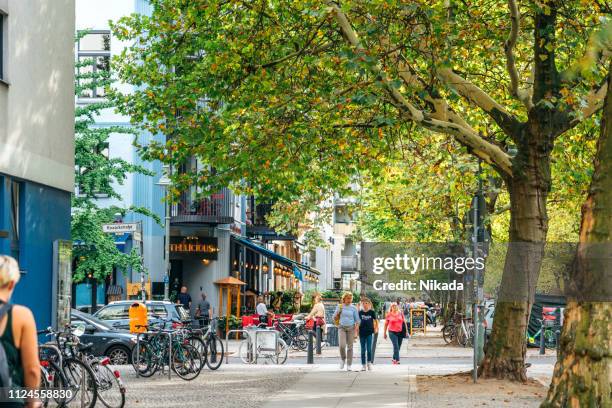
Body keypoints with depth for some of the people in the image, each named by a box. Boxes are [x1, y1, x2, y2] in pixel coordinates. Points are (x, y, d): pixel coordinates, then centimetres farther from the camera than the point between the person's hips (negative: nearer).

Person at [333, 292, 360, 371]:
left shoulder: (353, 308, 3)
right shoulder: (339, 307, 4)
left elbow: (357, 321, 4)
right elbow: (335, 318, 9)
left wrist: (356, 332, -4)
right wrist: (338, 312, -11)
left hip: (351, 328, 0)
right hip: (342, 327, 0)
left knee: (350, 347, -1)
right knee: (342, 345, -17)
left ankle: (349, 365, 5)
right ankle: (343, 359, 8)